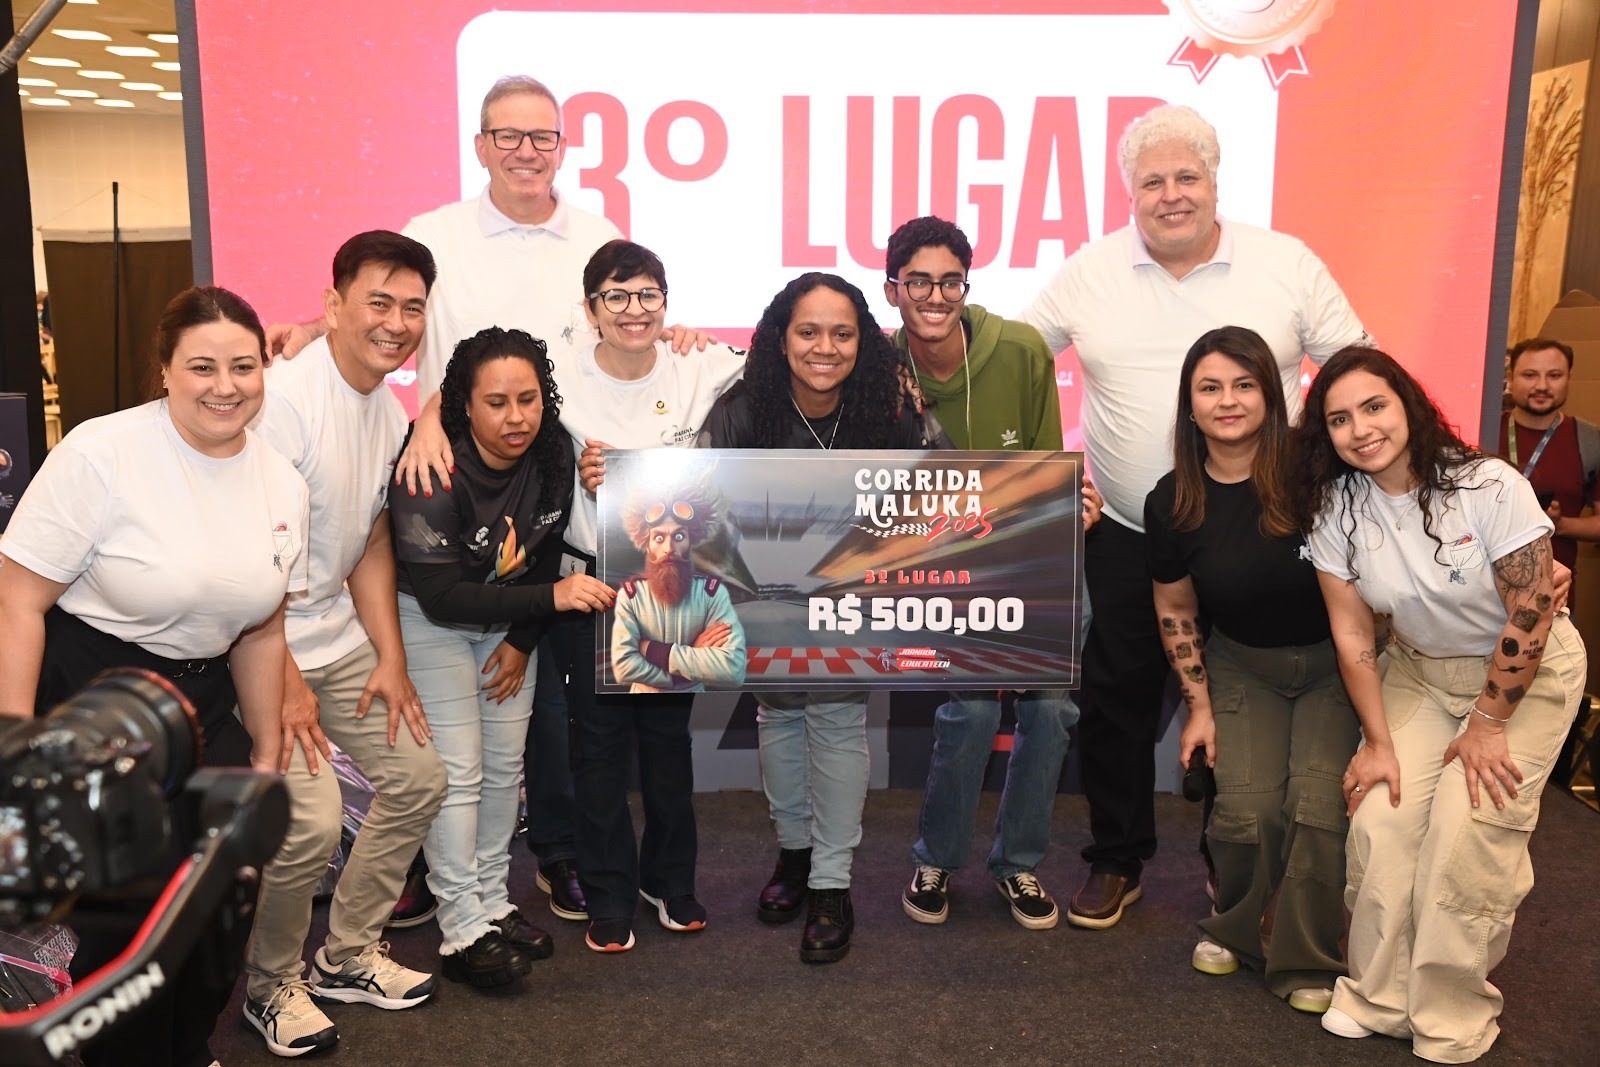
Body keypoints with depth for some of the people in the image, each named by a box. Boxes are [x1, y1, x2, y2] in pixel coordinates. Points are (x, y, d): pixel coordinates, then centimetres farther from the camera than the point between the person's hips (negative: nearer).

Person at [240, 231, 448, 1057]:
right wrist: (284, 680, -19)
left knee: (418, 778, 9)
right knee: (311, 817, -16)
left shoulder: (390, 411, 6)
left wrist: (390, 658, 6)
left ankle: (347, 955, 27)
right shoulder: (286, 395, -21)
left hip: (339, 638, 9)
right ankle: (271, 984, 13)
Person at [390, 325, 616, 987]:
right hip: (431, 619, -5)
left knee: (505, 764, 8)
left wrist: (522, 641, -3)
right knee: (458, 770, -8)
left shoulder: (552, 458, -11)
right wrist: (552, 598, -34)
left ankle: (494, 903, 23)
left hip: (510, 621, 6)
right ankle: (462, 930, 2)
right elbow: (441, 596, -29)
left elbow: (545, 555, 2)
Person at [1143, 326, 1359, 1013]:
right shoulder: (1172, 502, -9)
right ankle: (1235, 931, 20)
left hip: (1335, 660, -2)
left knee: (1318, 803, -15)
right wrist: (1199, 705, 4)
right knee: (1247, 809, -10)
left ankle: (1306, 962, 8)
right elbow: (1175, 611, 4)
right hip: (1242, 667, 2)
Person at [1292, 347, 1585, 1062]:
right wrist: (1379, 740, -9)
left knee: (1466, 832, -14)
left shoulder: (1490, 487, -23)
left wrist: (1487, 724, -14)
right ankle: (1378, 997, 8)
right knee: (1380, 817, -11)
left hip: (1527, 674, -3)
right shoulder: (1336, 508, -12)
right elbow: (1352, 637, -7)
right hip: (1419, 671, 4)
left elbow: (1531, 616, -18)